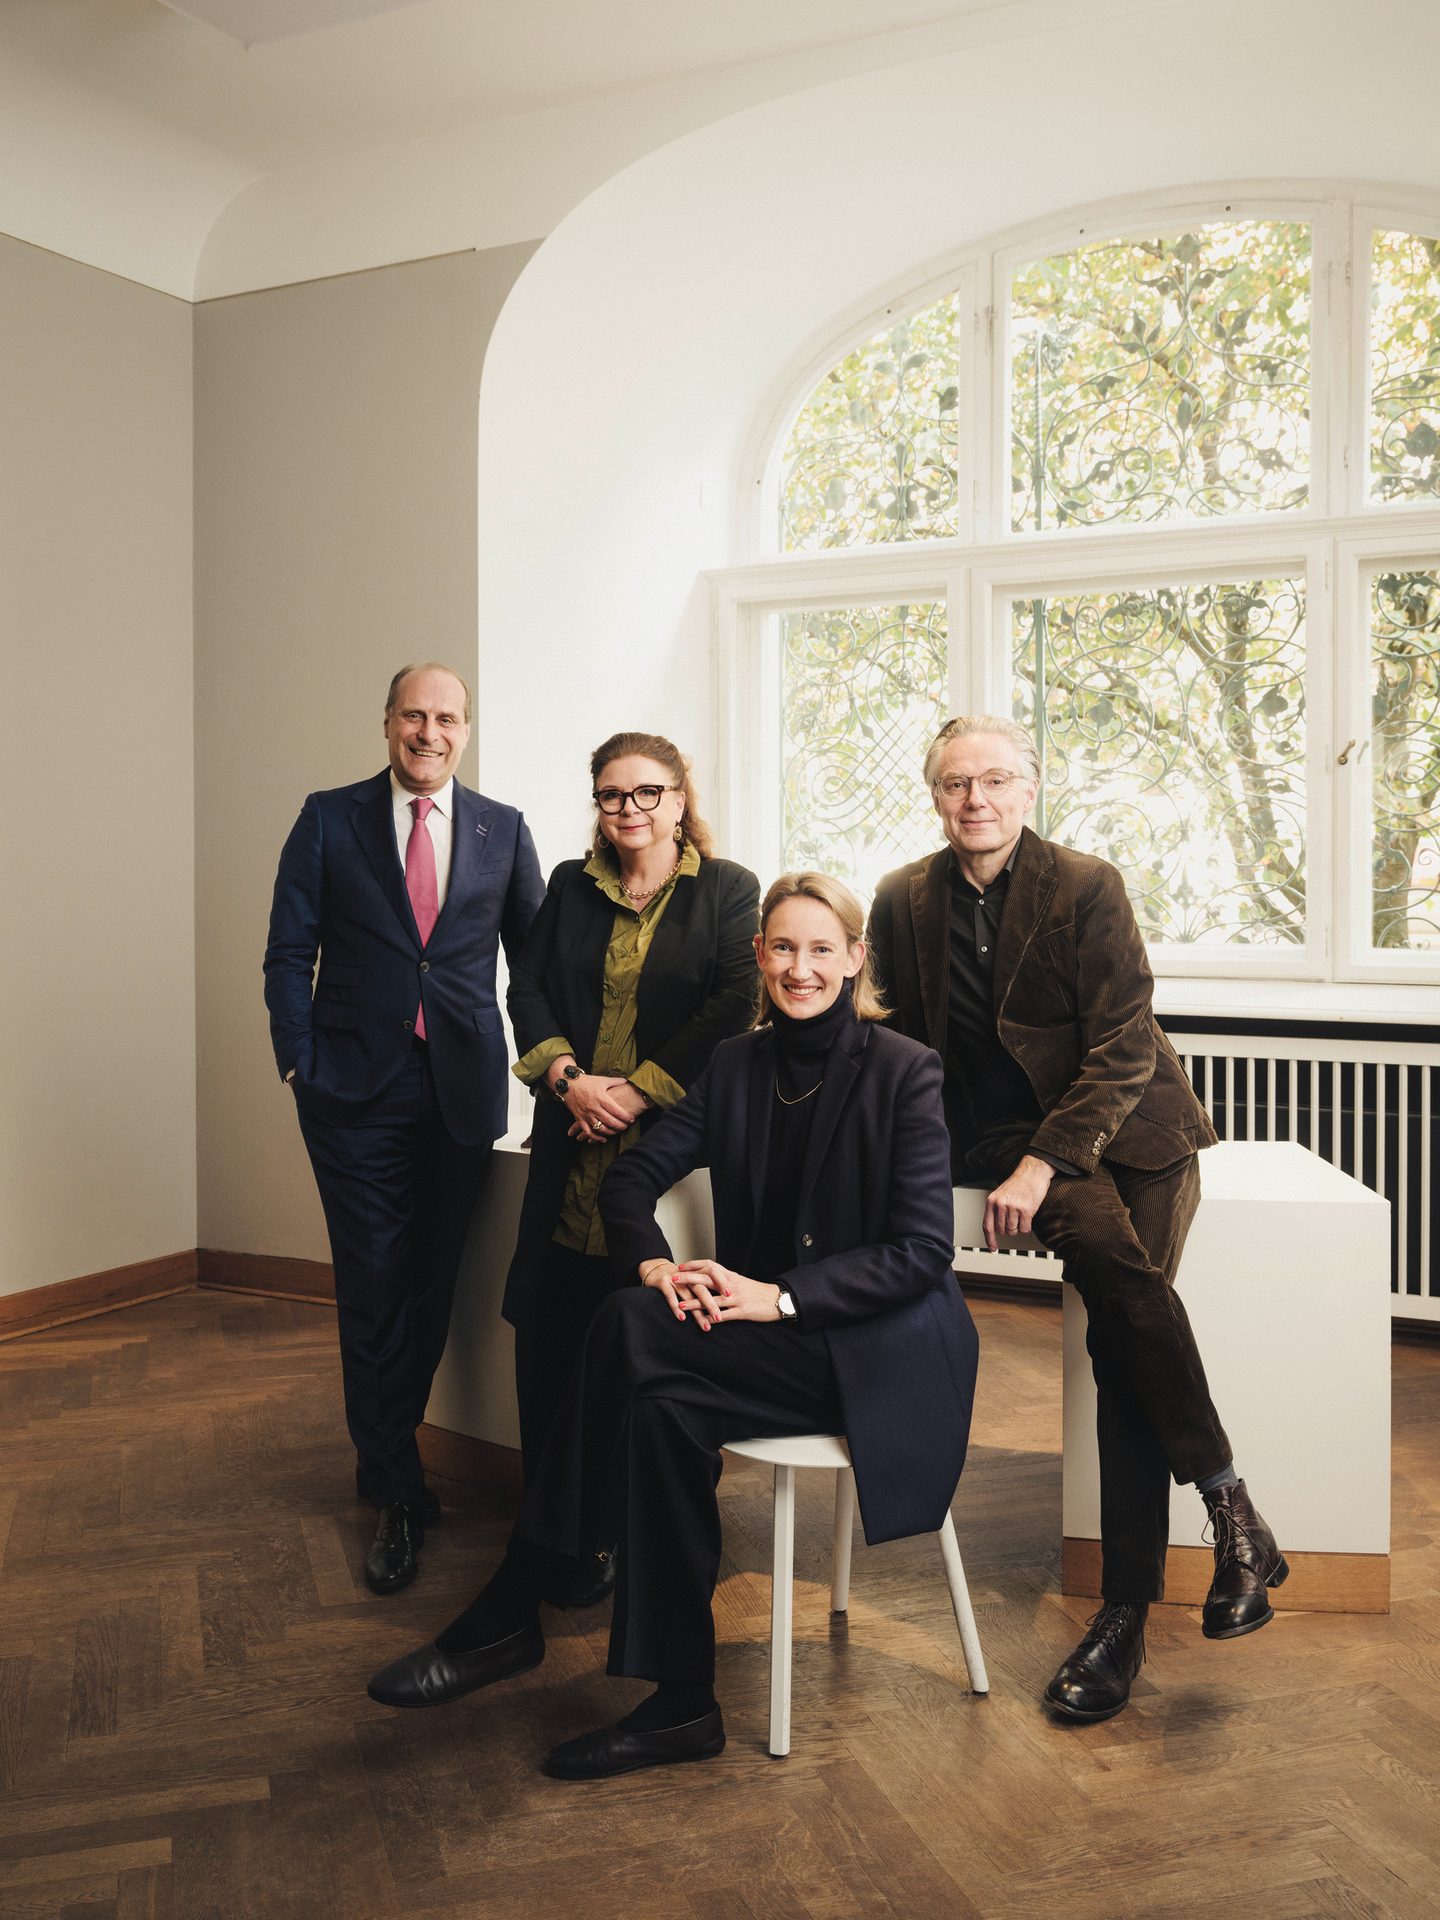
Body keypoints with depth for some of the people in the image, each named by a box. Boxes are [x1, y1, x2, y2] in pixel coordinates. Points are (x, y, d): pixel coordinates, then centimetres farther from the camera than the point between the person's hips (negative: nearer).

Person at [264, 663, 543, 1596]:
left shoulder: (503, 829, 7)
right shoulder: (330, 819, 2)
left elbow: (532, 955, 12)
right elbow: (290, 952, 1)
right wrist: (301, 1062, -6)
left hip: (464, 1088, 2)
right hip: (358, 1089, -2)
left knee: (434, 1280, 9)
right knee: (375, 1284, 0)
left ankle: (385, 1450, 32)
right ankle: (400, 1492, 14)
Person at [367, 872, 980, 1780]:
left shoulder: (906, 1072, -8)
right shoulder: (738, 1065, 8)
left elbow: (924, 1248, -13)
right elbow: (632, 1178, 4)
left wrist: (783, 1294, -22)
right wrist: (654, 1266, -17)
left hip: (882, 1353, -5)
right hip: (772, 1336, 5)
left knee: (634, 1334, -26)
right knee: (661, 1408, -29)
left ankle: (509, 1616, -15)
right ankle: (679, 1703, -18)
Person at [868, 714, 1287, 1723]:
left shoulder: (1086, 887, -7)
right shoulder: (904, 900, 4)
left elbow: (1123, 1047, -12)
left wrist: (1043, 1163, -22)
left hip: (1126, 1131, -1)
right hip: (999, 1132, 1)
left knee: (1121, 1341, -19)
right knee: (1111, 1252, -28)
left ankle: (1126, 1611, -6)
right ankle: (1230, 1505, -16)